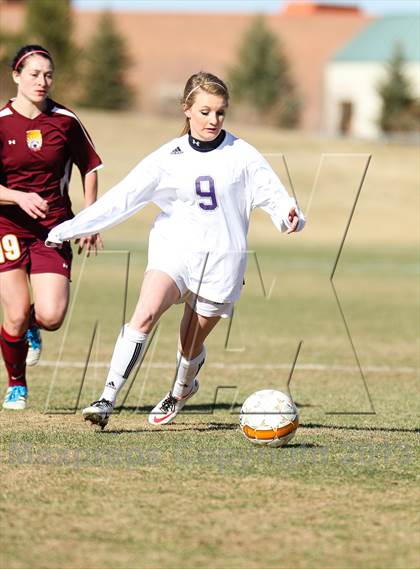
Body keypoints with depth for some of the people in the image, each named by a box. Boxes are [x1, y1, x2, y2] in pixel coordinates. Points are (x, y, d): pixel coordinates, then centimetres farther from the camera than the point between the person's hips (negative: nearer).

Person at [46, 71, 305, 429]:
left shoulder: (242, 155, 0)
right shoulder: (168, 158, 3)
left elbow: (273, 195, 0)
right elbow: (121, 198, 2)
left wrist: (289, 216, -24)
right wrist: (70, 228, -2)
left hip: (221, 259, 0)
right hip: (174, 248, 0)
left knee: (191, 345, 7)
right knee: (145, 314, -26)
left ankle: (182, 390, 43)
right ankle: (108, 399, -26)